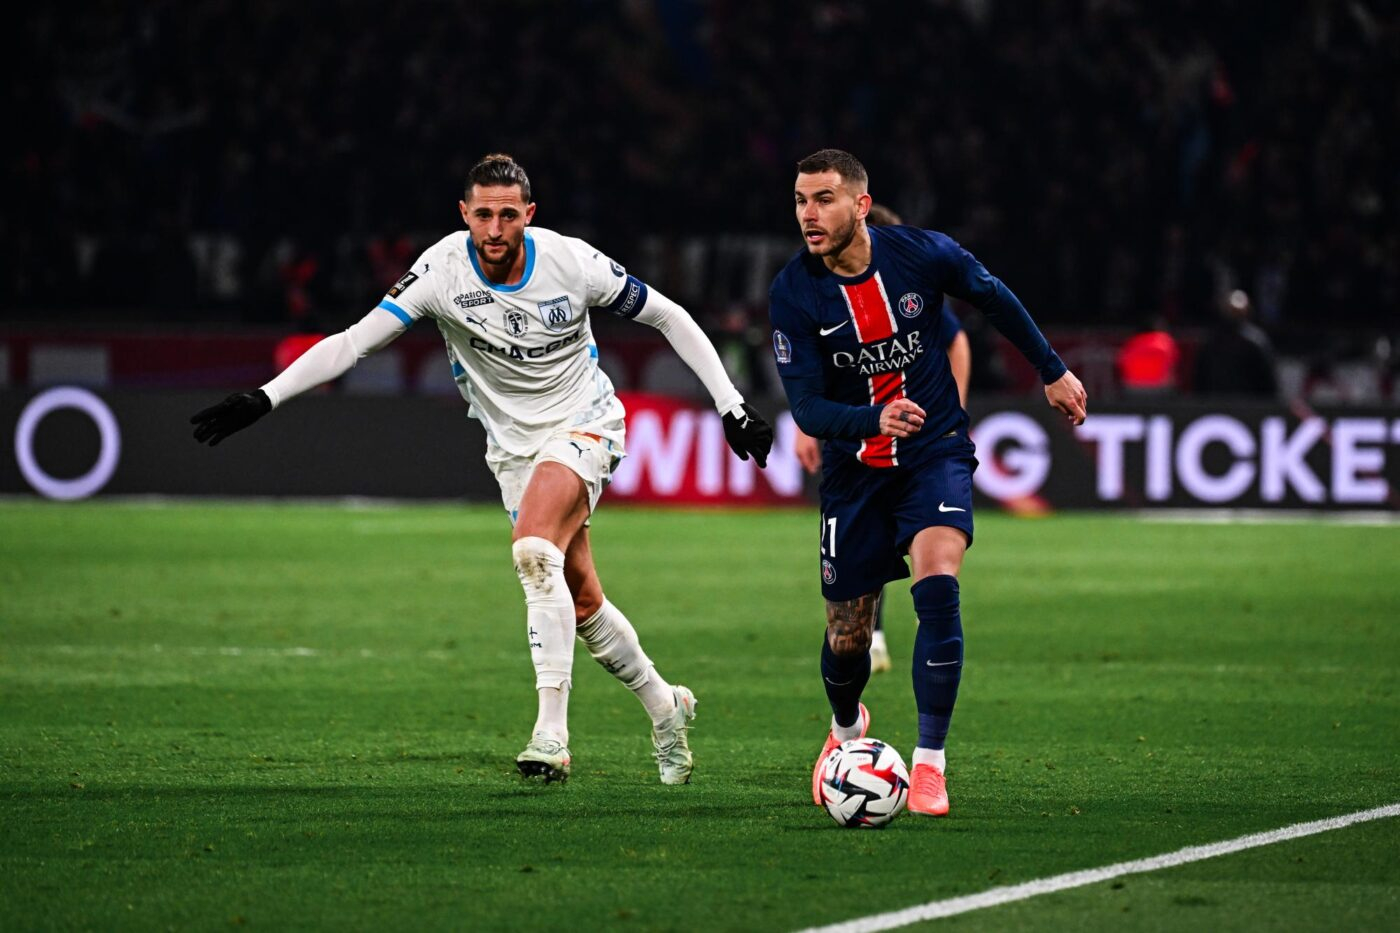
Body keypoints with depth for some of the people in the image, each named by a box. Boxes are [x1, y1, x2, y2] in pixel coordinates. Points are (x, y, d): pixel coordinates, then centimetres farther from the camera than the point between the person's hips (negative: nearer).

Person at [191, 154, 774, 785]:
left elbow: (668, 316, -5)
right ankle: (664, 706, 32)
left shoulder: (572, 263, -18)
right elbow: (356, 341, -19)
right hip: (513, 444, 3)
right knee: (580, 602, 6)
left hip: (584, 425, -3)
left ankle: (552, 733, -29)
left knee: (534, 550, -28)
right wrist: (263, 399, -28)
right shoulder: (444, 270, -17)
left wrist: (730, 404, -5)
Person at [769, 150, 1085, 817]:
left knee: (937, 586, -25)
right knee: (847, 638, 6)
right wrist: (875, 419, -37)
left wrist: (1053, 372, 15)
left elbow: (994, 299, 6)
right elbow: (806, 409, -18)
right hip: (854, 468, 1)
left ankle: (930, 763, -18)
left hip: (935, 452, -1)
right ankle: (847, 729, 42)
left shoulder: (923, 255, -14)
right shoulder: (793, 294, -15)